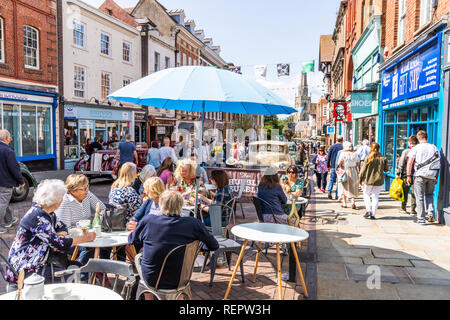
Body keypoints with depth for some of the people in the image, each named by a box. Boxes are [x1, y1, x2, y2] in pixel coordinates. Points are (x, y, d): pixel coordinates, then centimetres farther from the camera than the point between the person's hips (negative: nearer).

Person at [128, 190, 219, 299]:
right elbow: (214, 246, -3)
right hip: (180, 281, 1)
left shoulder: (148, 220, -14)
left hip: (151, 280, -1)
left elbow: (132, 241, 3)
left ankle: (149, 298, 38)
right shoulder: (193, 223, -15)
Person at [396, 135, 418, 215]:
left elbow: (401, 164, -6)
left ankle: (403, 209, 17)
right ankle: (413, 210, 9)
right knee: (414, 193, 8)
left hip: (406, 175, -1)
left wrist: (398, 174, 0)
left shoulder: (405, 151, -6)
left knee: (405, 192, 11)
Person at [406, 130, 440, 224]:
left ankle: (421, 219, 4)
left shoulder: (416, 148, -2)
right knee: (429, 195, 21)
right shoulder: (434, 148, 9)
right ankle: (430, 214, 7)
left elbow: (410, 162, -11)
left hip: (420, 174, -3)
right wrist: (436, 177, 15)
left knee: (419, 197, 3)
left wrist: (408, 175, -8)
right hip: (432, 175, 4)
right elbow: (438, 164, 9)